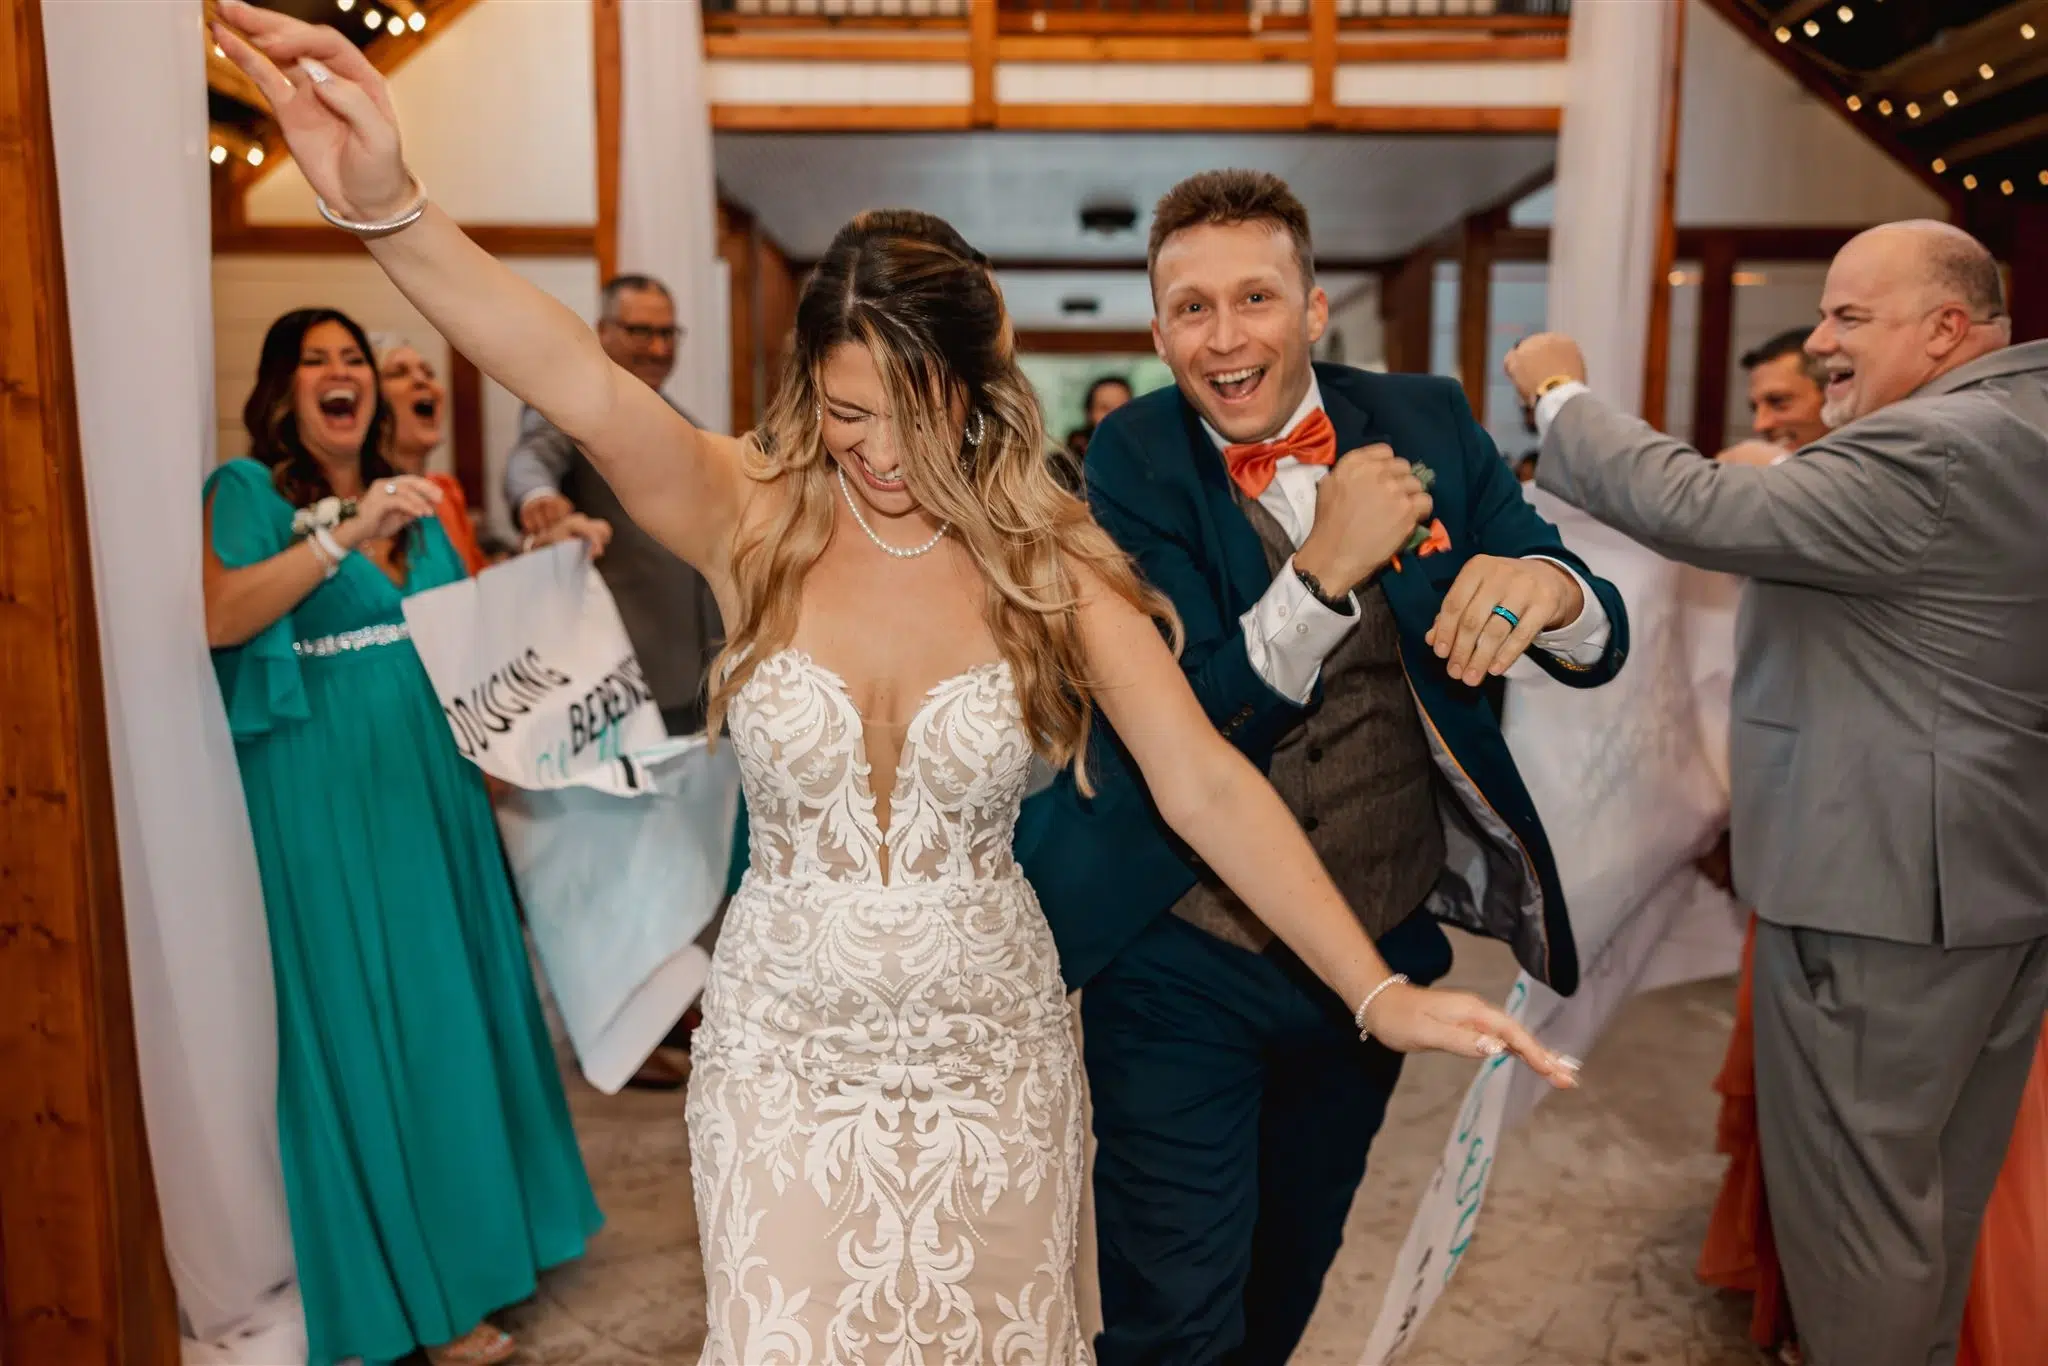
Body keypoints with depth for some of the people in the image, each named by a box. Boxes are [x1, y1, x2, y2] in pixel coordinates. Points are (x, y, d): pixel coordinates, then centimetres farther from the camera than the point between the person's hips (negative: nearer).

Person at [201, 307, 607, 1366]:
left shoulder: (409, 497, 15)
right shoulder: (246, 490, -3)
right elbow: (219, 617, -19)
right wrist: (341, 534, -26)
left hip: (426, 783, 6)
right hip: (319, 798, -5)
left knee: (443, 1015, 10)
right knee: (350, 1028, 1)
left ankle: (457, 1258, 25)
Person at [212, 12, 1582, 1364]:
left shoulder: (1049, 563, -11)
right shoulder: (753, 522, -11)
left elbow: (1207, 785, -17)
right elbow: (583, 384, -30)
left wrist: (1380, 990, -24)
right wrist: (386, 205, -47)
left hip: (992, 1051, 1)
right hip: (785, 1048, 0)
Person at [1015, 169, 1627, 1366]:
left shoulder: (1425, 423, -5)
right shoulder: (1134, 463, -13)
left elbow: (1601, 641, -7)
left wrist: (1549, 588, -31)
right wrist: (1324, 571, -33)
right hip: (1182, 967, -3)